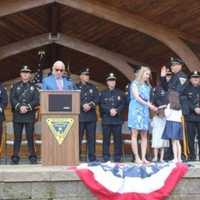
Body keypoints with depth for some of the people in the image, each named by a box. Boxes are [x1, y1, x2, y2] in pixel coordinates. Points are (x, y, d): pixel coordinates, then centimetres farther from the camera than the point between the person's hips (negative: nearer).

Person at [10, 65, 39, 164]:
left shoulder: (33, 87, 11)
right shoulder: (15, 86, 12)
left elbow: (36, 100, 1)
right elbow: (12, 99, 1)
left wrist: (27, 107, -14)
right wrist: (19, 107, -15)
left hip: (30, 116, 0)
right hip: (17, 115, 0)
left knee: (30, 136, 0)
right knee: (17, 137, 1)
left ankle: (32, 156, 6)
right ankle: (15, 156, 4)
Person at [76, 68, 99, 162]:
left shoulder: (93, 87, 18)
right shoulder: (76, 87, 8)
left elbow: (96, 99, 6)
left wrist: (90, 105, -11)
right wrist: (83, 105, -17)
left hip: (91, 115, 3)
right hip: (80, 116, -3)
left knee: (91, 137, 2)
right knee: (78, 137, -4)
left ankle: (92, 157, 6)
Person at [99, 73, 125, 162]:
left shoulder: (120, 93, 13)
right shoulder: (103, 93, 10)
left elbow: (123, 104, 3)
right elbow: (101, 105, 0)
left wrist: (116, 110, -13)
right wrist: (110, 110, -14)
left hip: (117, 119, 1)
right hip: (106, 119, -1)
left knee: (118, 138, 0)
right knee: (106, 139, -2)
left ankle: (117, 158, 5)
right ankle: (106, 157, 4)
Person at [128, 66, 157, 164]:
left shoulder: (147, 86, 19)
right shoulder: (135, 83, 1)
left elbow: (148, 99, 17)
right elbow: (136, 97, -9)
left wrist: (151, 106, -1)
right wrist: (148, 104, -16)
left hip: (145, 110, 7)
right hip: (136, 109, -6)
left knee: (144, 135, 1)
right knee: (135, 134, -6)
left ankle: (143, 157, 1)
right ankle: (137, 157, -7)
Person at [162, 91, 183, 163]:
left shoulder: (169, 105, -6)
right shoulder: (179, 106, 12)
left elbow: (167, 115, -7)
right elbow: (180, 115, 14)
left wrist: (165, 110, 11)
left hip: (171, 123, -6)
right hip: (178, 123, 6)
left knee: (174, 142, -8)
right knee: (177, 142, 9)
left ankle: (175, 158, -12)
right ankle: (179, 158, 9)